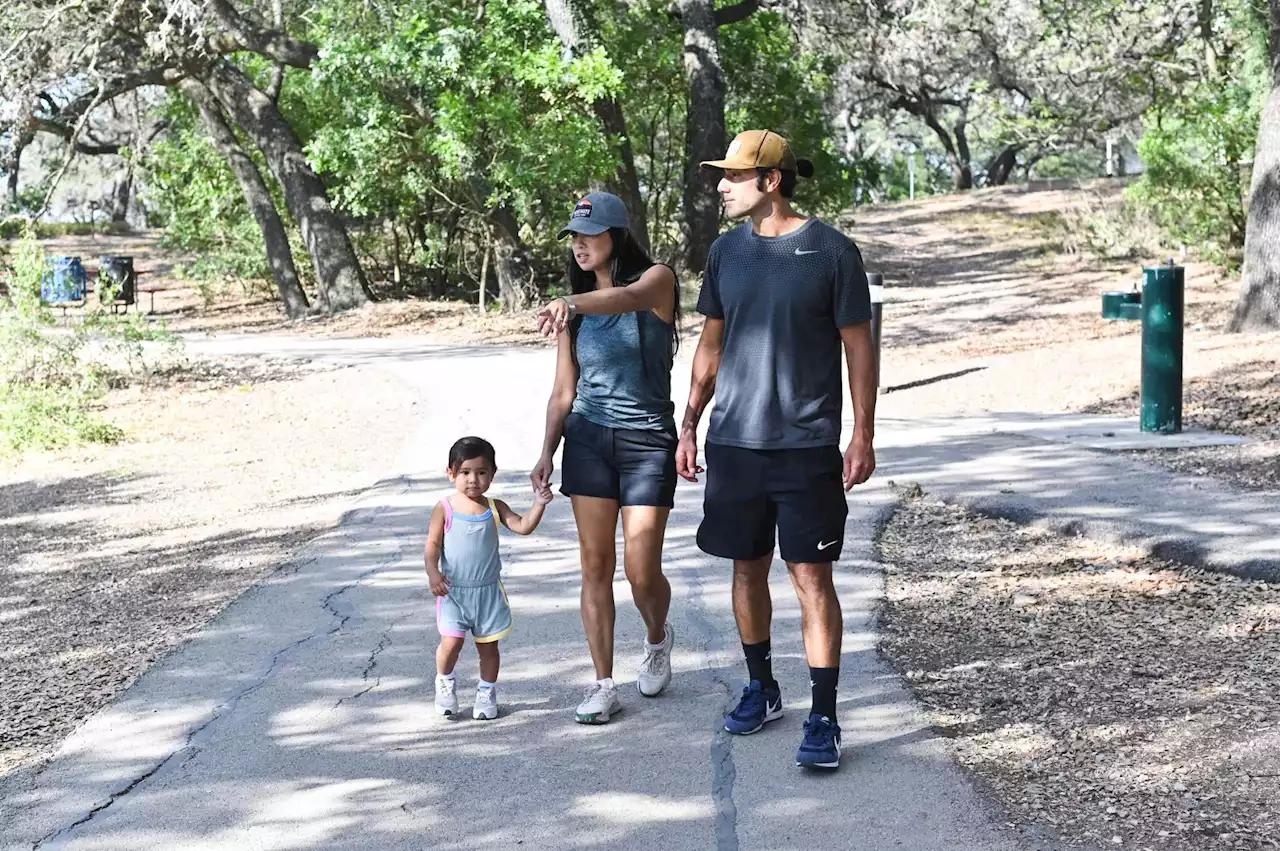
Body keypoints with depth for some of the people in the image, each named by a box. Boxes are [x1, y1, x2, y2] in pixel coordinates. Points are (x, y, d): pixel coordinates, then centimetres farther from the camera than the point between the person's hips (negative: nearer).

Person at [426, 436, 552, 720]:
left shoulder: (495, 508, 3)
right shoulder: (445, 509, -4)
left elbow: (523, 527, -6)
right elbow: (433, 544, -6)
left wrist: (538, 505, -22)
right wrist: (433, 572, -22)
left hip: (488, 590, 2)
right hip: (453, 590, -2)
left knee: (488, 644, 8)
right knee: (451, 641, -11)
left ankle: (487, 691, 26)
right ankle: (445, 682, 16)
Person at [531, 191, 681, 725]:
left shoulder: (656, 280, -6)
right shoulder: (576, 311, 7)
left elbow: (627, 297, -31)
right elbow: (564, 391, 10)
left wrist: (573, 303, -50)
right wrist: (547, 453, -1)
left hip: (648, 440, -4)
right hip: (588, 439, 4)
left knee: (642, 571, -2)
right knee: (595, 565, 0)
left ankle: (658, 640, 31)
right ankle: (603, 685, 7)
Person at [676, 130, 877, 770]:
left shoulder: (831, 251, -6)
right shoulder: (726, 251, 8)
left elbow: (858, 346, -2)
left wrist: (863, 434, -6)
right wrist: (689, 424, 12)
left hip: (807, 445, -5)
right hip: (733, 440, 5)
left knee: (811, 577, -5)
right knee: (748, 568, 13)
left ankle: (823, 718, -2)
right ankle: (761, 689, 30)